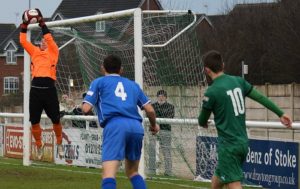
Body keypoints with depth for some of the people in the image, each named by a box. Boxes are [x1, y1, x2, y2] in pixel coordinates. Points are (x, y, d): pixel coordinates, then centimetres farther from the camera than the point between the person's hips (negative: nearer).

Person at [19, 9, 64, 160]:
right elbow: (23, 41, 15)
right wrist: (24, 24, 8)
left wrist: (41, 22, -2)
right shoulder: (35, 52, 19)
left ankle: (59, 143, 23)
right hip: (35, 89, 3)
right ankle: (39, 146, 22)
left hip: (49, 88, -3)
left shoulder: (53, 52, 10)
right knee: (34, 121, 3)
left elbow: (49, 38, -3)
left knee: (55, 120, 1)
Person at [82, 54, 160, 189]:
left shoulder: (99, 82, 18)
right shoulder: (133, 84, 28)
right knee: (132, 172, 22)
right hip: (136, 126, 4)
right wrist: (154, 125, 41)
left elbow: (86, 109, 7)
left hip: (115, 125, -4)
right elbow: (150, 110, 20)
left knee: (109, 173, -17)